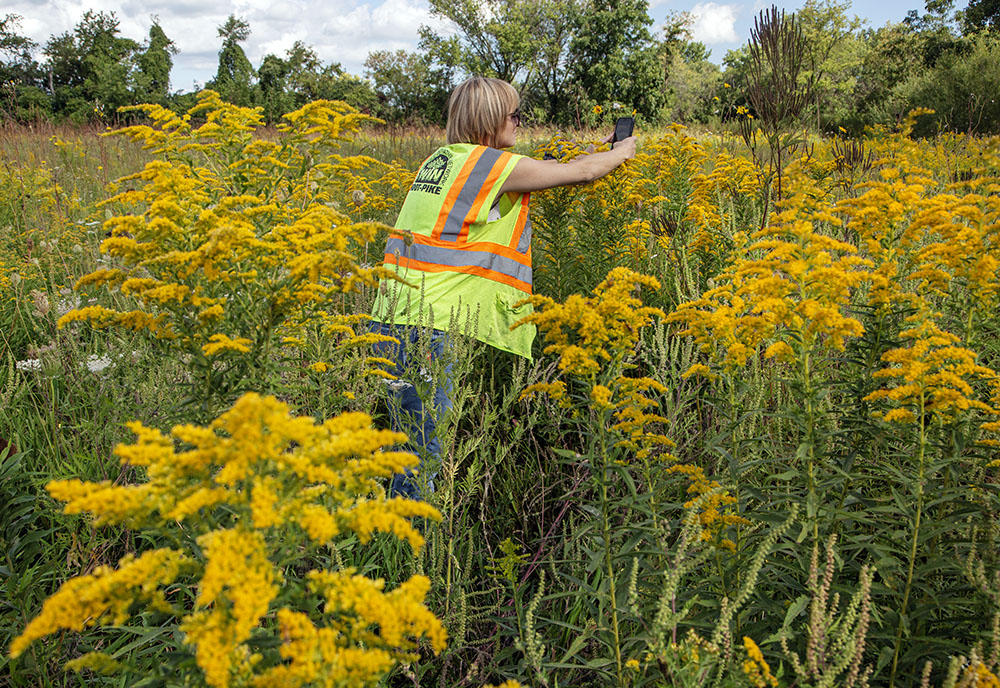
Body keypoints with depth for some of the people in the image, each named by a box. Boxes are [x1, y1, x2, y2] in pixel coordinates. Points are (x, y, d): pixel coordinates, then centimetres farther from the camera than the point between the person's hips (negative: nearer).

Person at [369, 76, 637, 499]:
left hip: (392, 317, 9)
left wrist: (595, 153, 38)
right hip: (431, 325, -9)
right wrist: (622, 152, 24)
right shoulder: (492, 164, -6)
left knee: (409, 442, 15)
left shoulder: (439, 160, 18)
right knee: (430, 451, -3)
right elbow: (582, 172, 3)